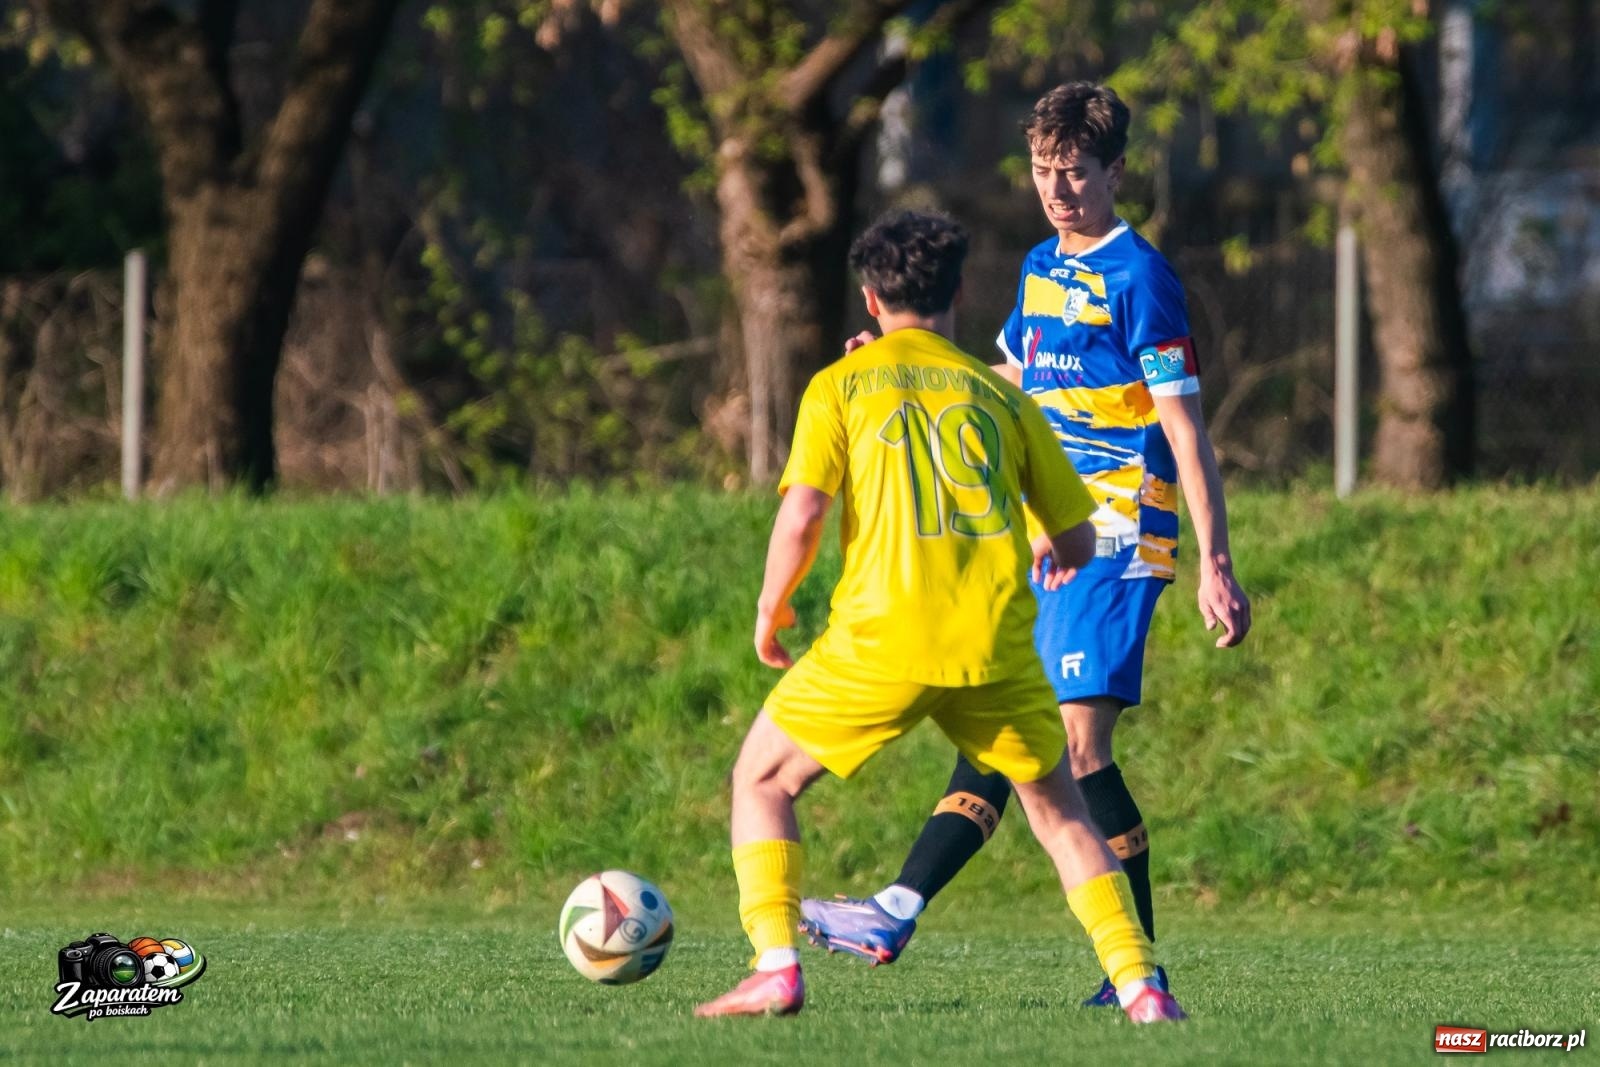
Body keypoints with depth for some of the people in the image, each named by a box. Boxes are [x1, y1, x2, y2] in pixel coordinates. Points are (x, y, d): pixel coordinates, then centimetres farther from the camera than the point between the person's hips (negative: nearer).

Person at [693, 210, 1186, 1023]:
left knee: (761, 778, 16)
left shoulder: (839, 387, 6)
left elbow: (801, 517, -6)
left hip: (883, 641, -2)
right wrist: (1053, 556, 40)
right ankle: (1138, 983, 6)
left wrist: (770, 611, 10)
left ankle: (776, 969, -1)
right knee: (1055, 806, 21)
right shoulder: (998, 395, 14)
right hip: (996, 643, 3)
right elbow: (1077, 537, 16)